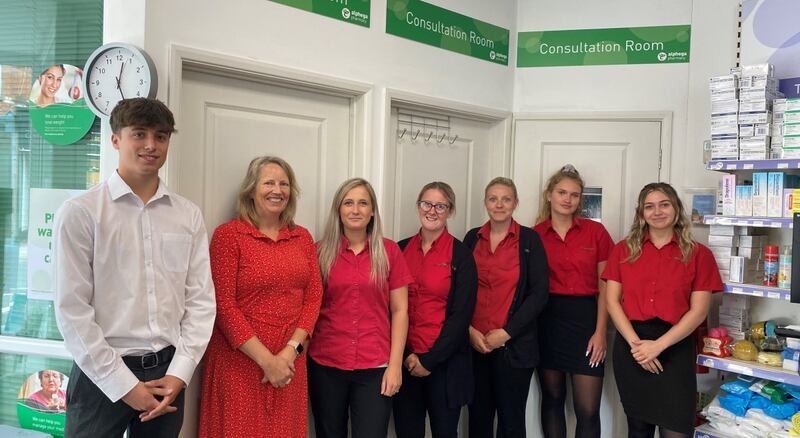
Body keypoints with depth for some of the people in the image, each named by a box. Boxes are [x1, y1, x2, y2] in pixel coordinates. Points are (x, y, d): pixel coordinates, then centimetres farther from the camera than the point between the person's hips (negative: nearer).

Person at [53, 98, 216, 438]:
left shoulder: (189, 215, 3)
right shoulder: (80, 212, -7)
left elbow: (201, 299, 2)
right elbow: (72, 309, -9)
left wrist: (179, 372, -6)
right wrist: (125, 384, -11)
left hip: (168, 372, 3)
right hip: (102, 375, -3)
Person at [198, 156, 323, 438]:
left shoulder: (302, 237, 8)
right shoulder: (228, 234, -6)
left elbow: (313, 297, 5)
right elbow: (223, 305, -11)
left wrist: (290, 351, -9)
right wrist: (266, 360, -13)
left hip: (290, 363, 4)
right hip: (240, 362, -4)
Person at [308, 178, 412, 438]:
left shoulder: (389, 251, 0)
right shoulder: (320, 252, 1)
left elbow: (399, 310, 1)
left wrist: (395, 365, -4)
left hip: (375, 367, -1)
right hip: (325, 365, 1)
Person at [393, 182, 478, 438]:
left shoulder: (460, 254, -5)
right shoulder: (401, 249, 4)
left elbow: (461, 314, -9)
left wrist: (430, 360, -11)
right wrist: (405, 355, -5)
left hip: (445, 361, -2)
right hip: (405, 359, 3)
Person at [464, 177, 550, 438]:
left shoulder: (529, 239, -2)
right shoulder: (473, 238, 7)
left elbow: (539, 293, -6)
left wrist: (506, 333, -11)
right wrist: (470, 330, -5)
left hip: (514, 345, -2)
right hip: (474, 343, 3)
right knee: (478, 416, 10)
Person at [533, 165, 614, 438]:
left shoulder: (595, 232, 0)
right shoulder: (534, 234, 1)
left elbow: (605, 287, 1)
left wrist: (600, 332, -5)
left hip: (585, 318, -1)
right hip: (547, 318, 1)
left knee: (588, 409, 1)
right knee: (552, 397, 13)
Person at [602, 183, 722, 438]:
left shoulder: (698, 254, 2)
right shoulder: (623, 250, 7)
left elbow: (699, 311, -4)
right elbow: (612, 301, 1)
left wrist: (658, 345, -13)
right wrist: (636, 343, -11)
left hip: (675, 346, -2)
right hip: (630, 344, 2)